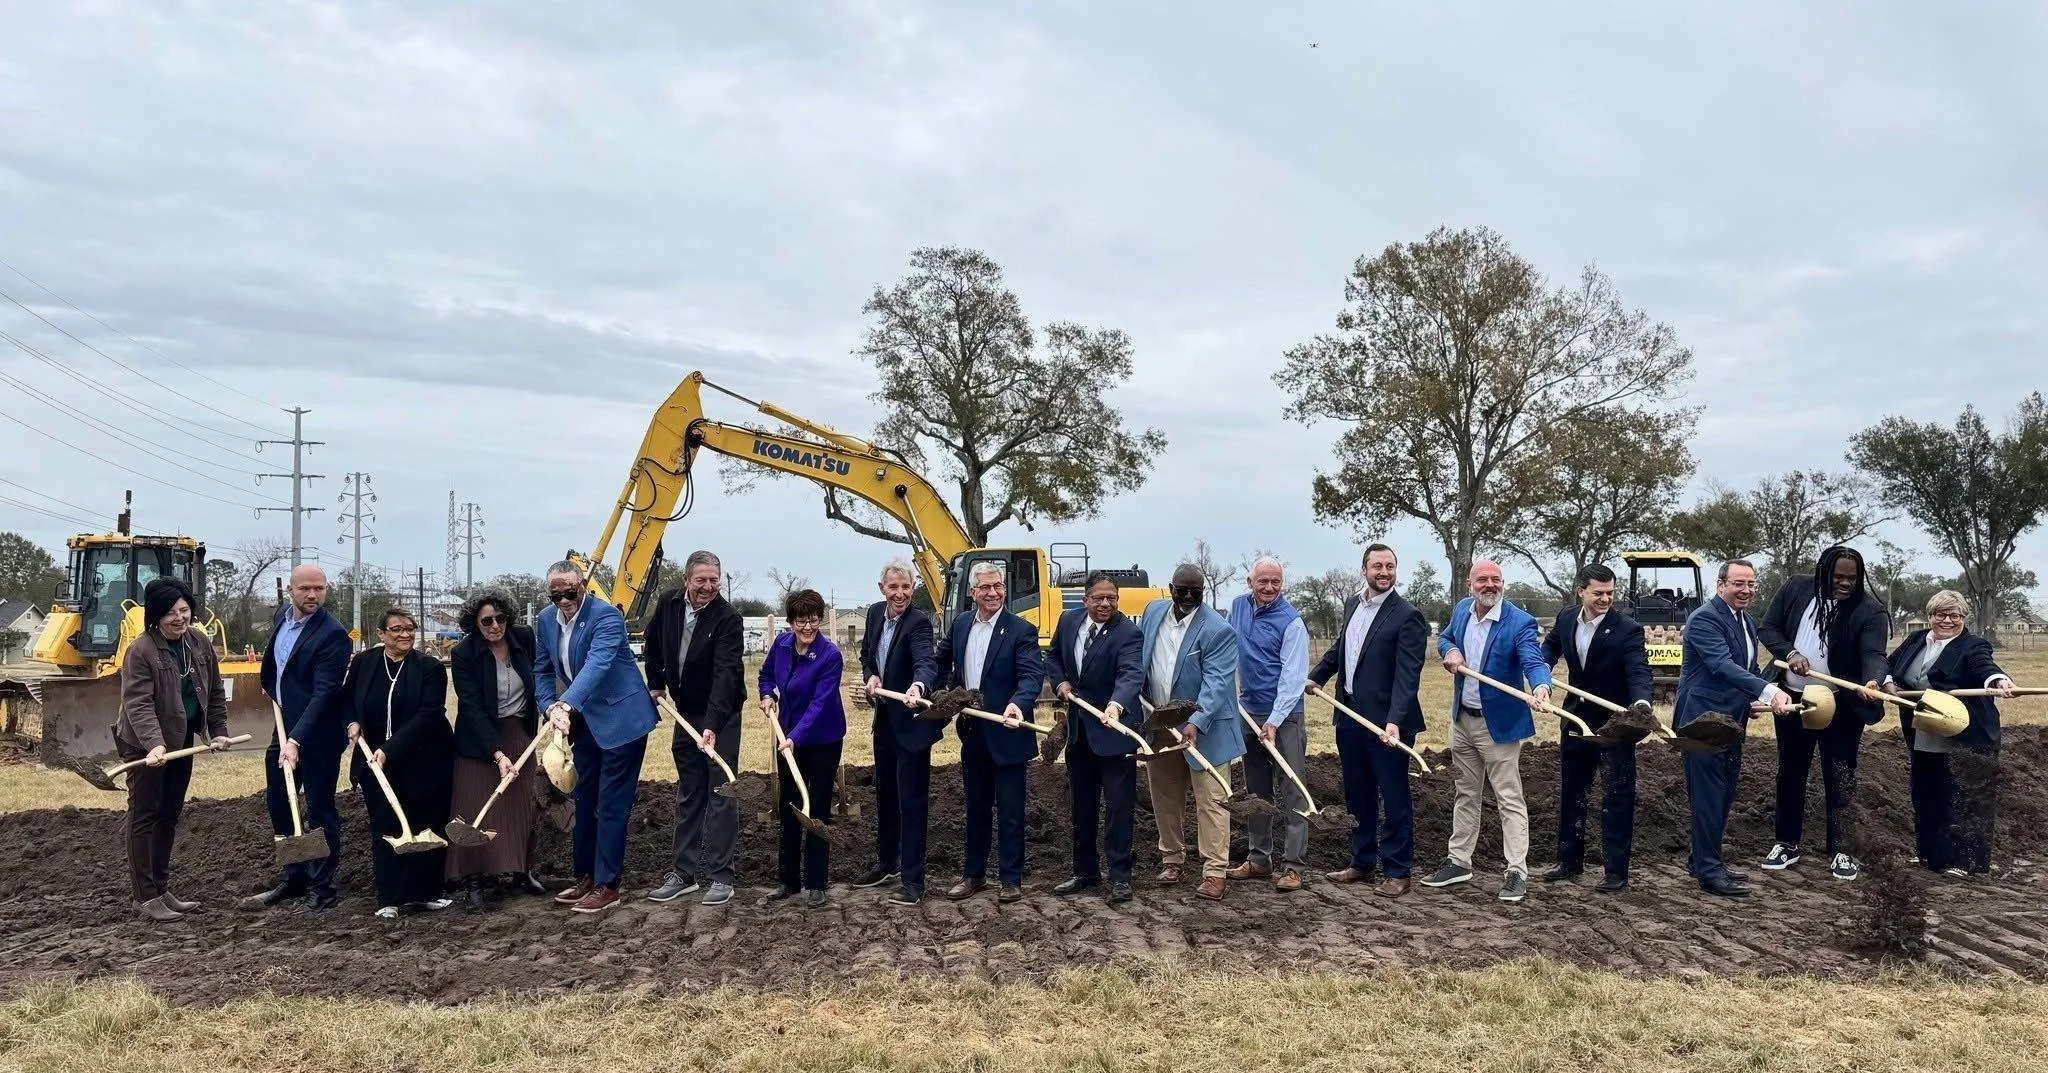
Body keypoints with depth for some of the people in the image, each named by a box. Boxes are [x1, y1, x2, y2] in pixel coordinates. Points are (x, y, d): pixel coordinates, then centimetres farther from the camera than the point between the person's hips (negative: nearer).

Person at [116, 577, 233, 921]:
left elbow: (215, 692, 10)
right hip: (146, 746, -7)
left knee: (169, 817, 13)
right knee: (144, 817, -1)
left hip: (181, 743, 7)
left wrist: (218, 731, 5)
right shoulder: (141, 650, -19)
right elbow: (138, 703, -24)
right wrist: (153, 743, -36)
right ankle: (145, 896, 4)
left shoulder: (201, 643, 1)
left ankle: (161, 889, 23)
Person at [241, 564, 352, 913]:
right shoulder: (281, 616, 4)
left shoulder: (332, 635, -20)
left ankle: (322, 887, 12)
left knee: (320, 810, 1)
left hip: (317, 735, -8)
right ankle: (295, 877, 30)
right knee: (277, 803, 16)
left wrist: (296, 740, -31)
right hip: (284, 728, 8)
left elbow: (324, 694, -26)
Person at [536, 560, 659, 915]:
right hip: (584, 723, 8)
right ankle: (586, 876, 27)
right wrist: (551, 708, -11)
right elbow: (542, 671, 8)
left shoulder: (606, 616, -22)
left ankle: (607, 885, 4)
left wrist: (566, 705, -48)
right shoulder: (546, 621, 1)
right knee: (585, 802, 15)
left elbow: (596, 665, -35)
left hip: (621, 719, -7)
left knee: (611, 805, -3)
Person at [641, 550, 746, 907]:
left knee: (721, 792, -4)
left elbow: (725, 674, -29)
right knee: (688, 795, 11)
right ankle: (685, 873, 19)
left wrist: (712, 725, -37)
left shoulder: (728, 619, -21)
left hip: (721, 714, -6)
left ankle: (719, 875, 2)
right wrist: (655, 684, 12)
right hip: (686, 711, 6)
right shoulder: (669, 604, -5)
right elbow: (653, 645, 15)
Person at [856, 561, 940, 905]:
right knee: (884, 795, 20)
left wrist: (917, 686, -59)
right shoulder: (875, 613, 2)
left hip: (911, 724, -8)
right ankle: (887, 863, 36)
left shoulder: (918, 622, -20)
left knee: (911, 800, -4)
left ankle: (912, 880, 3)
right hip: (884, 720, 8)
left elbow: (926, 662, -38)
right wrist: (871, 676, -4)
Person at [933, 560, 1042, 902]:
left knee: (1010, 811, 3)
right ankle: (973, 874, 28)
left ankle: (1011, 879, 14)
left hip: (1006, 734, -6)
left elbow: (1031, 675, -23)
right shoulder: (960, 624, 5)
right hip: (972, 733, 6)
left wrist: (1017, 704, -41)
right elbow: (942, 659, 21)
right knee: (976, 807, 17)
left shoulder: (1021, 630, -12)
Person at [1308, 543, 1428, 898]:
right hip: (1349, 715, 7)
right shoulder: (1353, 604, 9)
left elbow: (1407, 675, -20)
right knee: (1358, 796, 17)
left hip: (1385, 721, -7)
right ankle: (1363, 863, 30)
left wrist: (1394, 721, -29)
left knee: (1394, 798, 4)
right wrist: (1316, 676, 21)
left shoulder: (1406, 616, -13)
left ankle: (1397, 872, 14)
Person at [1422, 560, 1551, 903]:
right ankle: (1459, 862, 28)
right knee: (1466, 794, 17)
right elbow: (1445, 637, 18)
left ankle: (1517, 872, 2)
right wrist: (1449, 651, -6)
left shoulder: (1520, 622, -19)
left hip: (1499, 723, -7)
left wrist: (1541, 687, -52)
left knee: (1509, 799, -2)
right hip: (1462, 719, 7)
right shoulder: (1461, 610, 1)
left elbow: (1533, 661, -30)